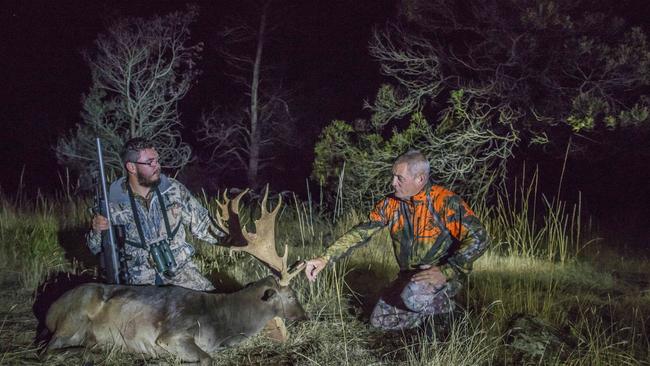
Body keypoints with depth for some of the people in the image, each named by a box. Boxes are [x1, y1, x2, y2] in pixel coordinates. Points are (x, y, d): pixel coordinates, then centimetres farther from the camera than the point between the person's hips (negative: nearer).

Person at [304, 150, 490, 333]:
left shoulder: (445, 201, -19)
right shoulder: (391, 204, -2)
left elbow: (478, 237, -23)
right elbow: (361, 232, -4)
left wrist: (446, 272, -30)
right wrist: (325, 258, -14)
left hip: (444, 276, -6)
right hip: (410, 277, 6)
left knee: (413, 297, -34)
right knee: (380, 320, 3)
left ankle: (444, 308, -1)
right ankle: (430, 313, 19)